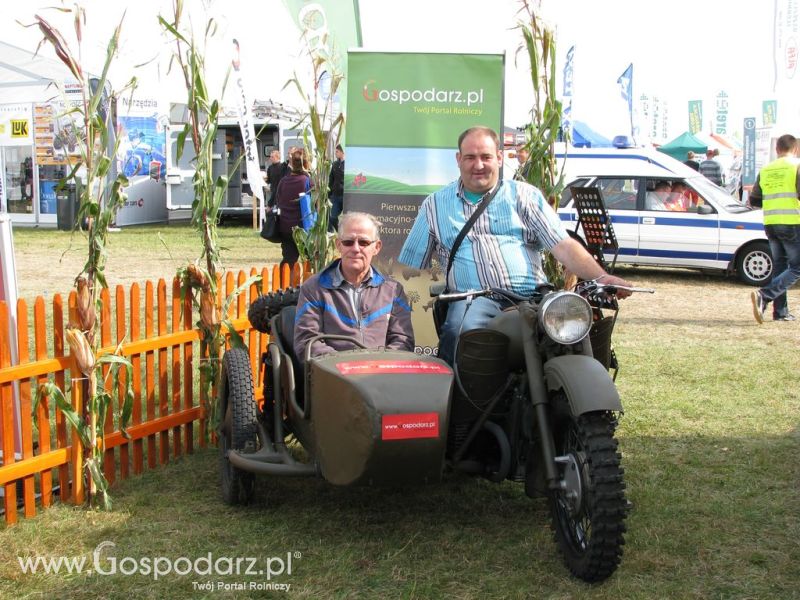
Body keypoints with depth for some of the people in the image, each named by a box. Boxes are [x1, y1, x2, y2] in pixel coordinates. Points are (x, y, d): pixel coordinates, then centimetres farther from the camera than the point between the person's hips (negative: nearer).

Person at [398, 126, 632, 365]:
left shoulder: (524, 194, 16)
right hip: (473, 299, 0)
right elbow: (409, 267, 20)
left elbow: (563, 245, 6)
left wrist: (602, 278, -10)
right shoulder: (435, 204, 19)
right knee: (461, 332, -37)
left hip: (531, 296, 1)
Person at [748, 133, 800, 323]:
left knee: (779, 266, 14)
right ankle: (764, 295, -19)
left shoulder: (765, 170, 10)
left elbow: (754, 200, 11)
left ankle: (781, 311, 12)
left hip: (770, 224, 6)